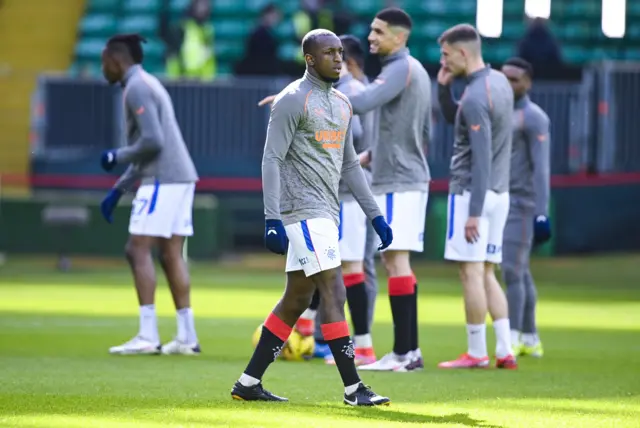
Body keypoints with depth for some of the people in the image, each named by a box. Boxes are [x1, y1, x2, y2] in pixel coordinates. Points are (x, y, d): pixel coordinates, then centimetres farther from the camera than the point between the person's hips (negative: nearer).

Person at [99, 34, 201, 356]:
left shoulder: (137, 88, -10)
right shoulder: (147, 84, 22)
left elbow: (152, 142, -21)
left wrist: (116, 157, -5)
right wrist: (118, 189, 25)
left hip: (163, 180, -10)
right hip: (180, 176, 10)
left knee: (138, 249, -8)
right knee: (171, 254, 9)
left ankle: (148, 336, -13)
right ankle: (186, 337, 8)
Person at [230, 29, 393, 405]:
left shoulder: (342, 104, 17)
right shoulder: (292, 100, -9)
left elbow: (349, 165, 23)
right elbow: (272, 161, -13)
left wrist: (376, 216, 17)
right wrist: (272, 221, -20)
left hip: (326, 212, 9)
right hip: (303, 211, -9)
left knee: (296, 300, 10)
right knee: (334, 293, -12)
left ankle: (249, 383, 16)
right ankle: (353, 389, -11)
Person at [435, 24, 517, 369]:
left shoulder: (475, 98, -18)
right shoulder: (500, 82, 10)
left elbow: (481, 158, -21)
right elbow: (457, 119, 23)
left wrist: (474, 212, -21)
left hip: (472, 194, -9)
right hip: (498, 193, 9)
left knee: (471, 272, -3)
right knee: (487, 274, 12)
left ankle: (477, 353, 0)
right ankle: (505, 352, 7)